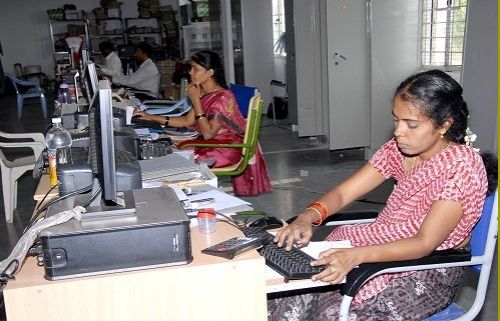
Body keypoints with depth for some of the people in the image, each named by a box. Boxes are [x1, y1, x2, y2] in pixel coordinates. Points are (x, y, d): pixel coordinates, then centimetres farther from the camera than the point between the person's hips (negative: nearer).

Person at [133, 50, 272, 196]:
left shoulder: (223, 97, -22)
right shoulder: (205, 93, 4)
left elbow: (208, 133, -24)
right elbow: (187, 121, 7)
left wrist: (195, 101, -23)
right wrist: (152, 117, 2)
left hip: (225, 150, -8)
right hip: (211, 144, 8)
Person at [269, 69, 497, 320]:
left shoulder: (464, 167, -18)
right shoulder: (398, 149, 0)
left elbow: (425, 243, -25)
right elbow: (344, 192, -2)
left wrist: (356, 256, -38)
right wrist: (307, 218, -23)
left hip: (429, 270, -6)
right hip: (384, 243, 6)